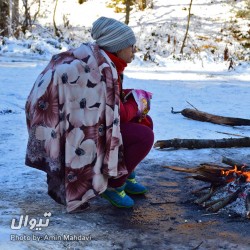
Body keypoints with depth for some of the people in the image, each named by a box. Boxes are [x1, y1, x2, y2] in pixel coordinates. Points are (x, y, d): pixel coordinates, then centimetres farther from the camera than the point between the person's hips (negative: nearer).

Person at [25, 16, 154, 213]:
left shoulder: (102, 61, 5)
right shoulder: (101, 68, -24)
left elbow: (109, 102, 12)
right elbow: (114, 113, -21)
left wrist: (133, 96, -3)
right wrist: (137, 104, -3)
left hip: (84, 125, 10)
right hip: (75, 135, -10)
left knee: (144, 122, 9)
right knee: (143, 137, -17)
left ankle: (124, 174, 16)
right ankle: (112, 183, -2)